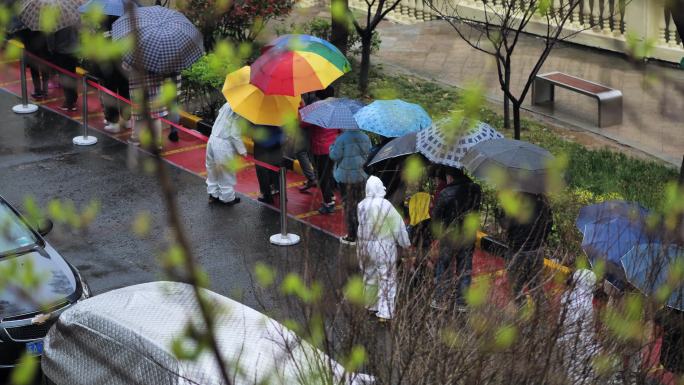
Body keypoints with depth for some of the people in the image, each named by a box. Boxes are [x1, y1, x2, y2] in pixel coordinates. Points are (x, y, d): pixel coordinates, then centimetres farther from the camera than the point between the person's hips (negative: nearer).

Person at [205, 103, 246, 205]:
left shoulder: (227, 105, 1)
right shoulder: (238, 113, -20)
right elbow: (235, 135, -21)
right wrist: (242, 151, -12)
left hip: (213, 139, 8)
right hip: (224, 145, -8)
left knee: (212, 169, 21)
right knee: (227, 173, 11)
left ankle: (213, 194, 35)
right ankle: (228, 197, 24)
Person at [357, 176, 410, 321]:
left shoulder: (361, 205, -4)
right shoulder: (385, 206, -18)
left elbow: (362, 225, 5)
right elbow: (398, 226, -12)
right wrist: (405, 244, -1)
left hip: (365, 245, 5)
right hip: (384, 247, -5)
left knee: (371, 276, 21)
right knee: (387, 279, 3)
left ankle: (372, 304, 32)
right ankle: (384, 312, 2)